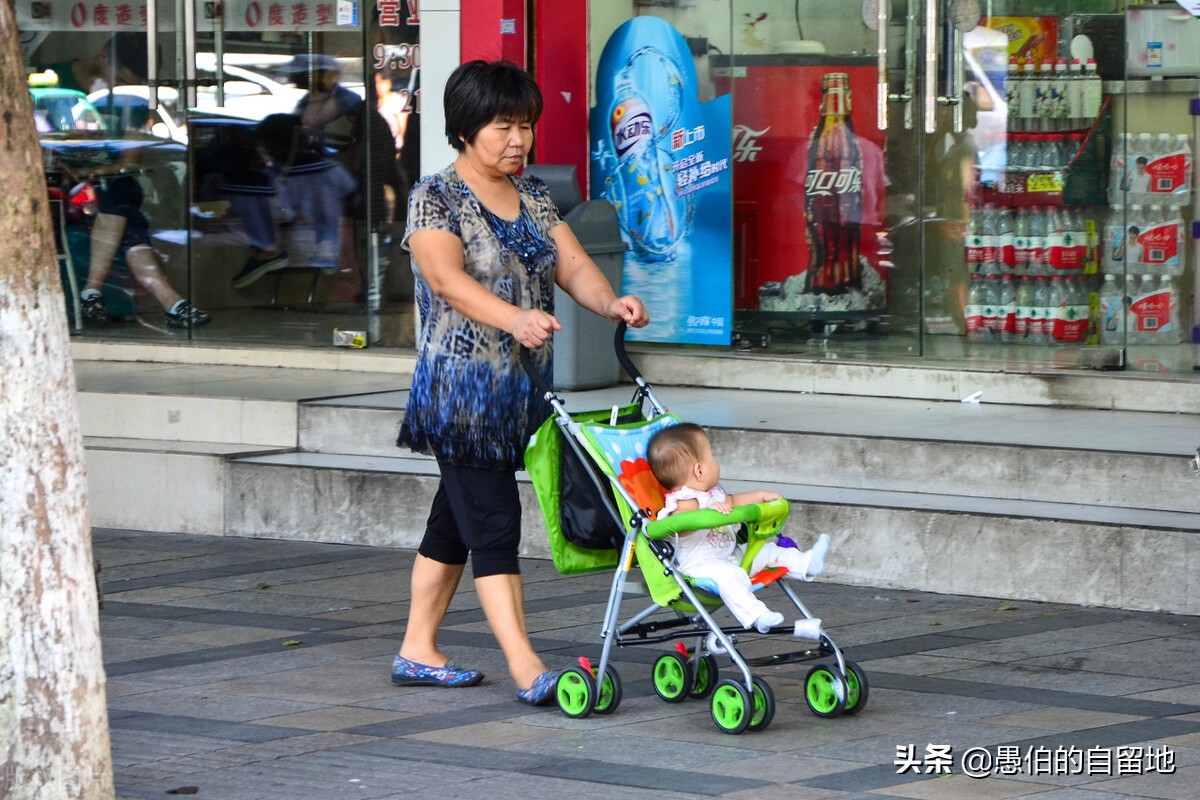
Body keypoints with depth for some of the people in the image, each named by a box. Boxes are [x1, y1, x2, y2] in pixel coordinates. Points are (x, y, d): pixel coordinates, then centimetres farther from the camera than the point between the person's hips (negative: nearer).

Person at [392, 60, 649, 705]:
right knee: (493, 523, -12)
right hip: (461, 389, -7)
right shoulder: (434, 198, -9)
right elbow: (448, 278, -24)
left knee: (456, 519, 13)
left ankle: (417, 651, 21)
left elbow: (573, 265, 3)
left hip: (518, 389, 7)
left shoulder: (533, 197, 13)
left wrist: (612, 303, -19)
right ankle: (526, 668, -18)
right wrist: (516, 318, -41)